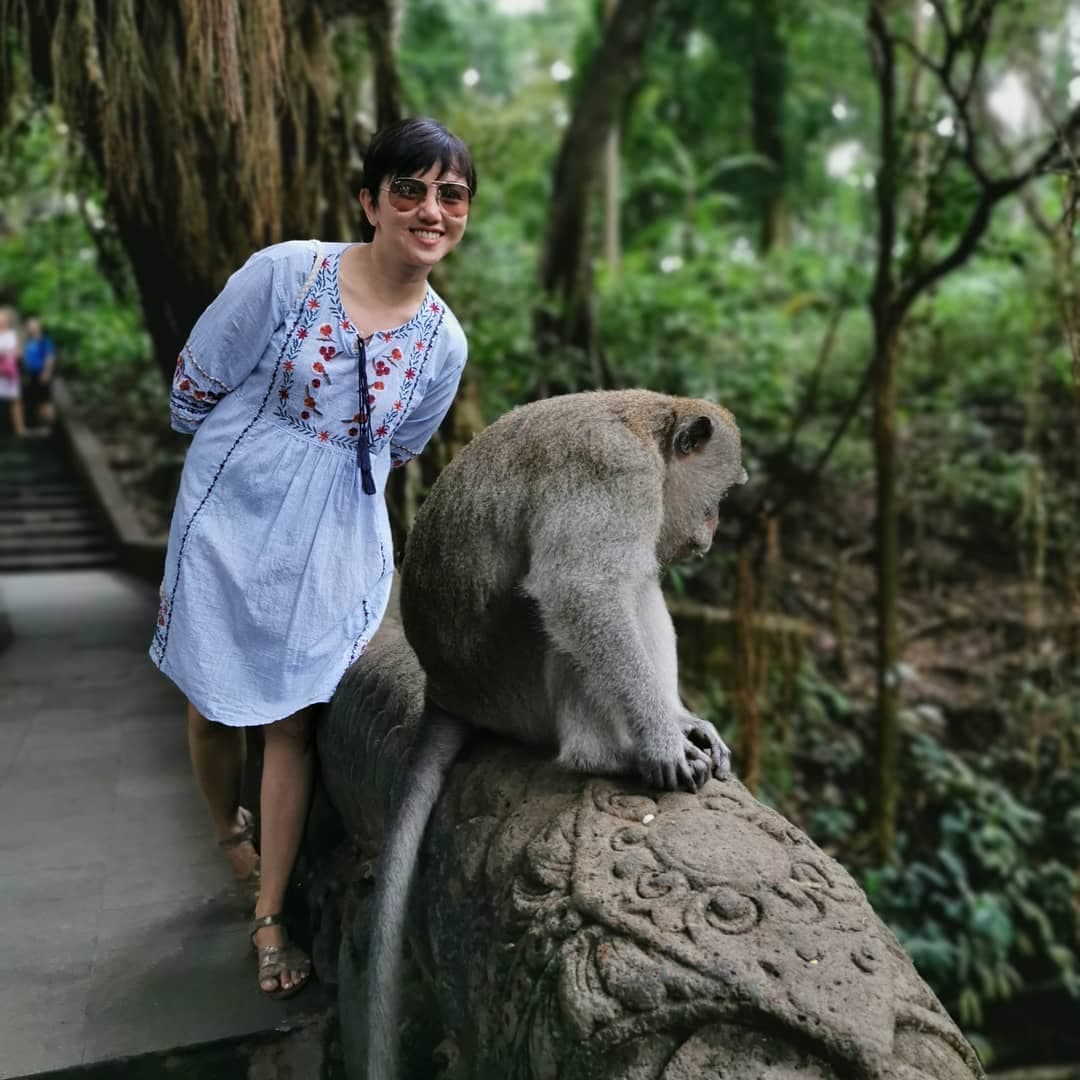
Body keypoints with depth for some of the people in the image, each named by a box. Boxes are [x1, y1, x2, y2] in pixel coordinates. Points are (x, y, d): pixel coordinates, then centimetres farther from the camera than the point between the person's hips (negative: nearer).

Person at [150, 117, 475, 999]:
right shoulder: (287, 273, -15)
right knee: (212, 706, 13)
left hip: (333, 550, 1)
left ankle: (270, 917, 22)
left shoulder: (443, 341, -4)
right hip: (229, 528, -1)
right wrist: (250, 463, 9)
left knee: (292, 720, 5)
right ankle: (229, 829, 46)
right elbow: (195, 388, -4)